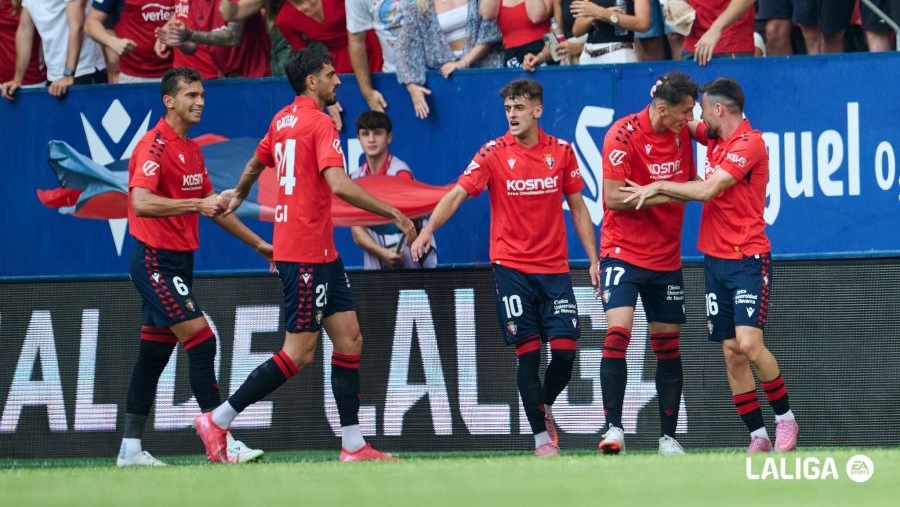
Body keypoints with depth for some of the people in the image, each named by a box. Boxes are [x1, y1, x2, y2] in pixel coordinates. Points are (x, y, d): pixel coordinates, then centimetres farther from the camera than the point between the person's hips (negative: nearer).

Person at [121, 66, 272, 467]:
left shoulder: (191, 149, 14)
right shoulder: (154, 145, -14)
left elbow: (211, 205, 25)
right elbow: (141, 202, -28)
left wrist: (256, 243, 26)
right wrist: (197, 205, -34)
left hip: (178, 261, 9)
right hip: (155, 260, -9)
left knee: (155, 353, 10)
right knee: (201, 340, -15)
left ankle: (130, 449, 14)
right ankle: (221, 442, -16)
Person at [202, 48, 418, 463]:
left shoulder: (282, 120, 12)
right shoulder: (320, 123, -15)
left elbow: (258, 161, 31)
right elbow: (339, 184, -26)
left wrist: (238, 193, 51)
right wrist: (394, 214, -21)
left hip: (322, 253, 10)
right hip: (306, 253, -10)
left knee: (349, 338, 7)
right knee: (298, 353, -6)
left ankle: (354, 446, 5)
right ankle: (218, 421, -1)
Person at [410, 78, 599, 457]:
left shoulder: (561, 152, 4)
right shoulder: (493, 154, -3)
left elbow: (577, 207, 12)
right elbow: (457, 194, -12)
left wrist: (593, 259, 8)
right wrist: (428, 229, -29)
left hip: (554, 267, 2)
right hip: (511, 266, -2)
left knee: (565, 349, -5)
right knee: (528, 351, -5)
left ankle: (544, 407, 24)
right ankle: (542, 436, 2)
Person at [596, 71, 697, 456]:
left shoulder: (681, 133, 3)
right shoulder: (623, 135, -15)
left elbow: (689, 184, 19)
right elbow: (614, 197, -17)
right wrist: (665, 194, -19)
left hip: (666, 258, 6)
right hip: (623, 251, -6)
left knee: (669, 346, 7)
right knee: (617, 333, -19)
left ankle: (668, 437, 13)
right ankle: (613, 429, -19)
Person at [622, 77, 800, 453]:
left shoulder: (749, 143, -13)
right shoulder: (716, 138, 12)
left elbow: (707, 190, -20)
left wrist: (658, 187, -11)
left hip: (748, 259, -8)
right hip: (715, 260, 8)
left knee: (749, 344, -19)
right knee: (731, 353, 3)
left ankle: (785, 417, -1)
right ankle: (758, 437, 6)